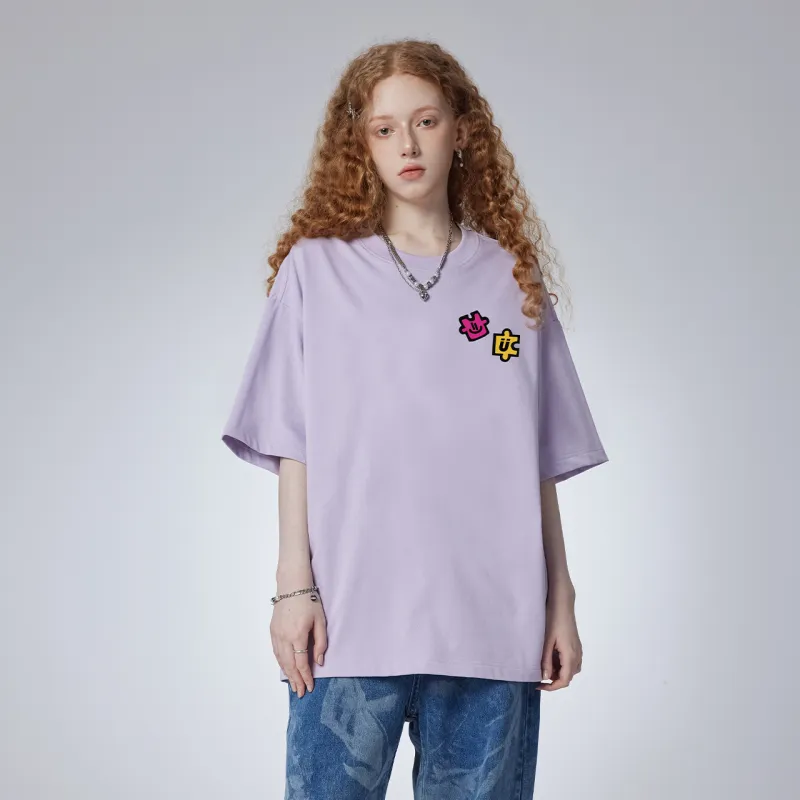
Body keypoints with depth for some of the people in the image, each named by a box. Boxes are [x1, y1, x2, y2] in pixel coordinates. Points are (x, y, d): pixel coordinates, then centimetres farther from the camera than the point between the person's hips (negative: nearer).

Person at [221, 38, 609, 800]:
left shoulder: (512, 276, 9)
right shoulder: (317, 268, 4)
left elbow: (540, 464, 8)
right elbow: (294, 448, 2)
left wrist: (560, 602, 7)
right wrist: (294, 586, -4)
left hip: (492, 623, 2)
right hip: (352, 619, -1)